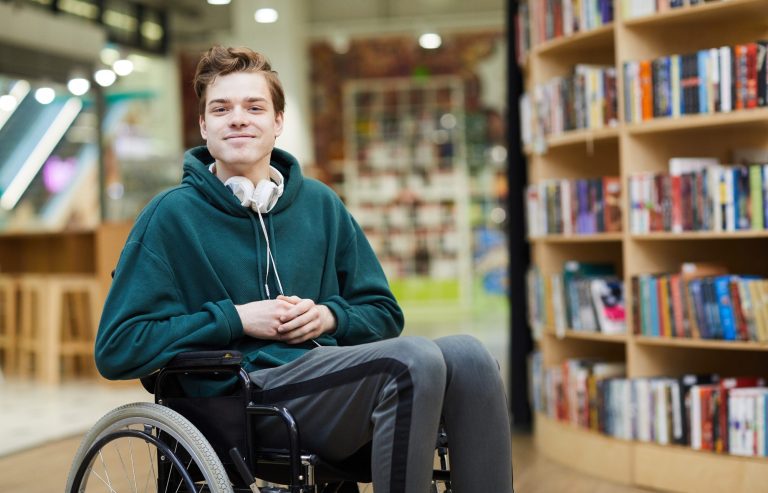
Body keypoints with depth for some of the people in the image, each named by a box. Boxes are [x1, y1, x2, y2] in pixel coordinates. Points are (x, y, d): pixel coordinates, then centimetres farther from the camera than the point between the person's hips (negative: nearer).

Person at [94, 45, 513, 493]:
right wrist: (236, 319, -8)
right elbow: (116, 348, -2)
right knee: (414, 359, -30)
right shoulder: (172, 214, 4)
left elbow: (384, 313, 23)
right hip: (250, 395, -5)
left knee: (466, 354, -23)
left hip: (336, 379, 5)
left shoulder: (320, 204, 16)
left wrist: (330, 316, 0)